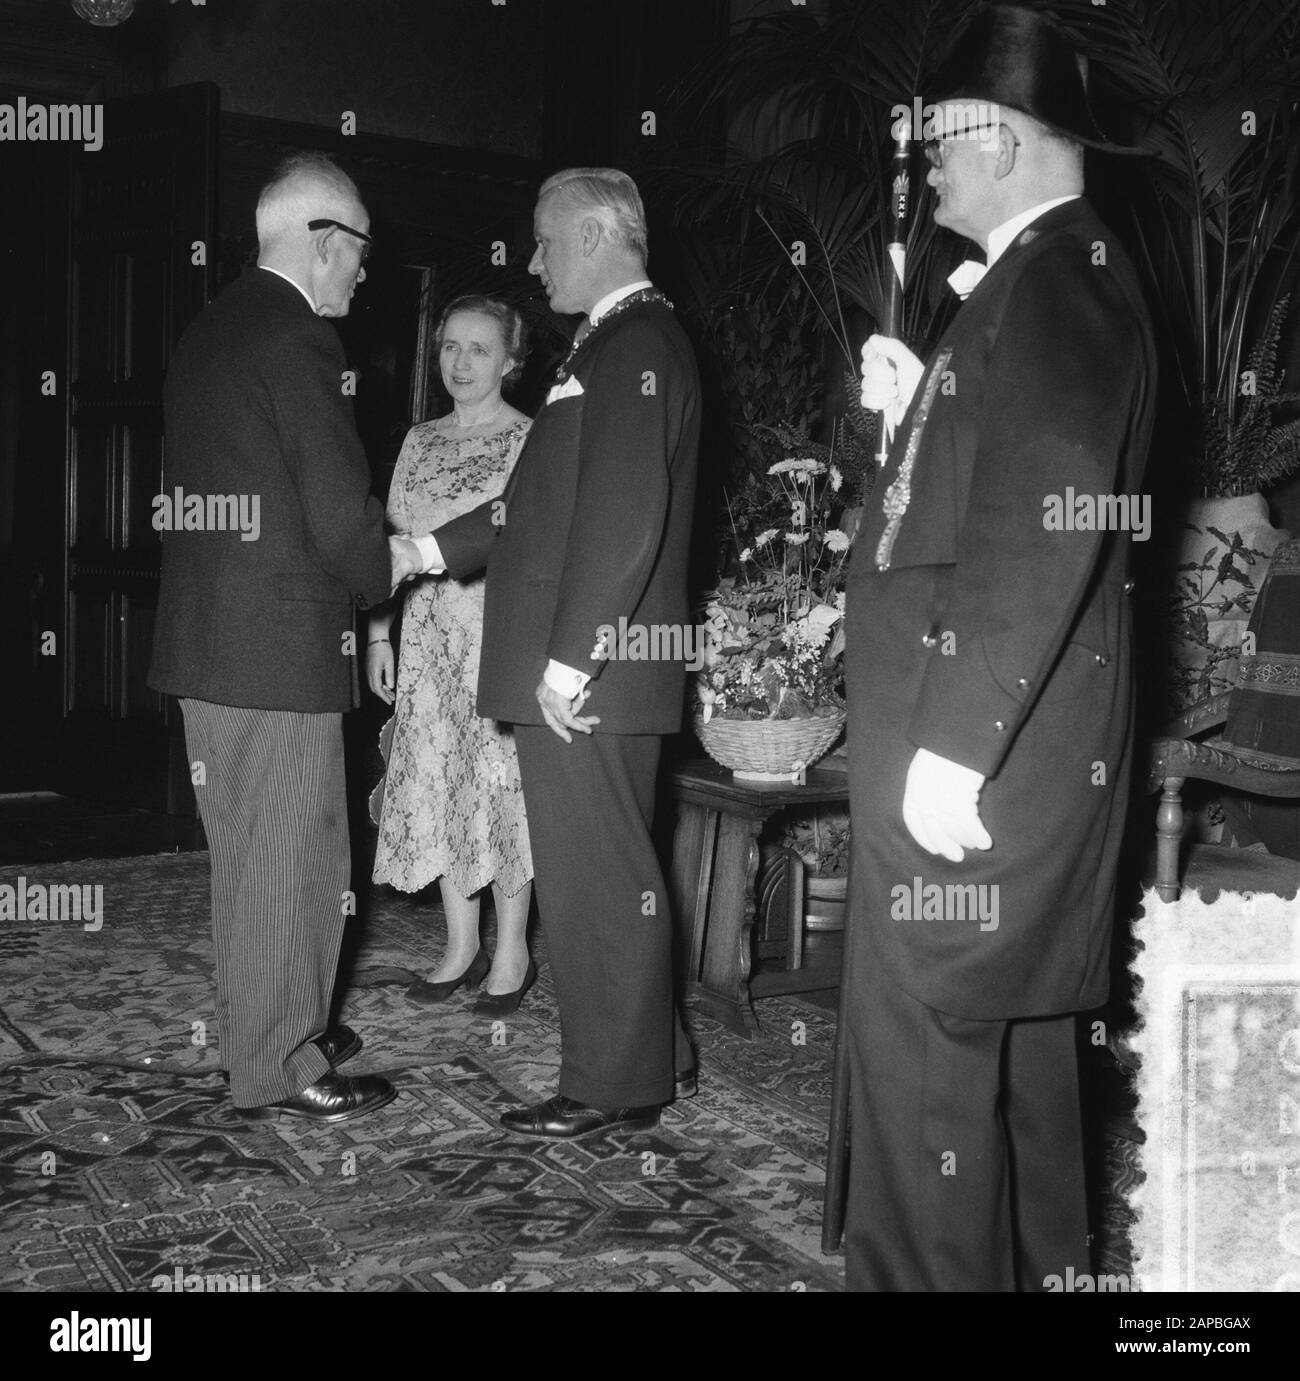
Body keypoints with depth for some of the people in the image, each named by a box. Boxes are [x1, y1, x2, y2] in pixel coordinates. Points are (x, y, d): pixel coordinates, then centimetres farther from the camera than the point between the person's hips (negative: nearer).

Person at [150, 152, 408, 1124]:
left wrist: (369, 556, 14)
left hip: (205, 638, 9)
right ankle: (281, 1068, 13)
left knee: (247, 852, 19)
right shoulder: (296, 342, -16)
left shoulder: (208, 332, 12)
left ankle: (267, 1028, 33)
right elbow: (340, 518, -21)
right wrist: (388, 569, 0)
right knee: (291, 856, 2)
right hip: (281, 648, -9)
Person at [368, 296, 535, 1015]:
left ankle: (511, 951, 11)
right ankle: (461, 943, 19)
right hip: (427, 637, 5)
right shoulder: (420, 439, 13)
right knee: (436, 781, 7)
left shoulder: (530, 440, -4)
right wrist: (379, 632, 8)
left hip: (499, 633, -5)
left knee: (499, 783, -1)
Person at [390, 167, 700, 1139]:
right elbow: (548, 505, 21)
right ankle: (654, 1056, 27)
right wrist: (430, 550, 19)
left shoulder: (638, 345, -13)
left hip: (589, 674, -10)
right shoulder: (618, 342, 19)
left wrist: (570, 657, -21)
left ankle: (616, 1086, 11)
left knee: (598, 876, -1)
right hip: (577, 667, 10)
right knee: (607, 873, 16)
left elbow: (626, 516, -21)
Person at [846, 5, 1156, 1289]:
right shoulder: (1066, 275, 16)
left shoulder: (1052, 287, -15)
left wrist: (954, 749, -24)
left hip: (973, 752, -10)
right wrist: (914, 408, 13)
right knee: (1012, 1029, 20)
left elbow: (1042, 540, -24)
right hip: (1017, 744, 10)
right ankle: (1033, 1261, 35)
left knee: (923, 1040, -2)